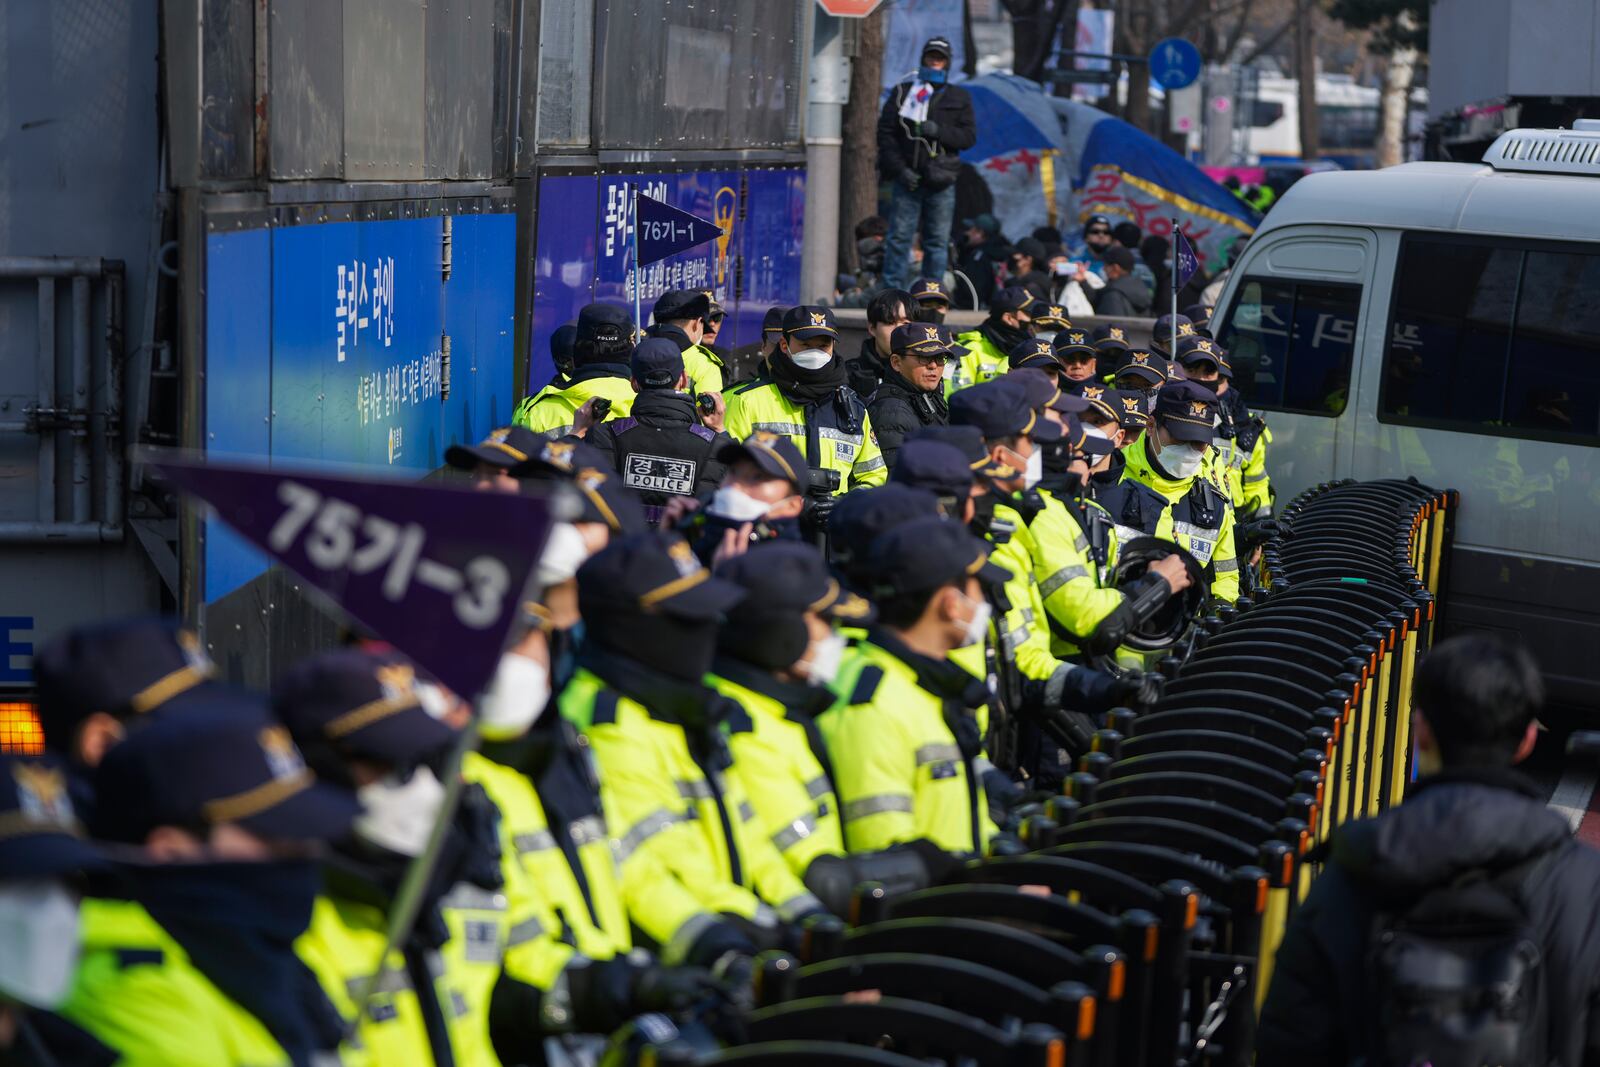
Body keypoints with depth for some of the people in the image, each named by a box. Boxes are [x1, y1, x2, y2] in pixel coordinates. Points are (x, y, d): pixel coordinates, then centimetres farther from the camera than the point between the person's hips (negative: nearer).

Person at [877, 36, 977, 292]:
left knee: (938, 242, 3)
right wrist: (899, 168, -8)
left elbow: (969, 136, 4)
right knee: (899, 237, -5)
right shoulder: (902, 92, 9)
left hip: (941, 183, 1)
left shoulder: (959, 98, 12)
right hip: (908, 179, -1)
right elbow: (885, 133, 3)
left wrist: (938, 130, -12)